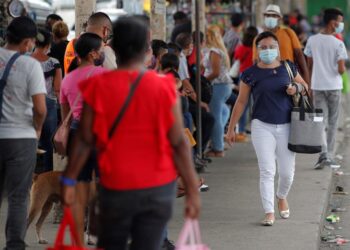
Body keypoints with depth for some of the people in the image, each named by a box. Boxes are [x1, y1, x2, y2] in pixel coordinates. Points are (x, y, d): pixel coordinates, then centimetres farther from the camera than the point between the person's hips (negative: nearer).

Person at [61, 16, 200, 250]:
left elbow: (85, 140, -3)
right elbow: (179, 143, -9)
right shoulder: (163, 87, -10)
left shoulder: (99, 87, -8)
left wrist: (69, 180, 7)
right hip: (158, 187, -1)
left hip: (116, 187, 1)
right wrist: (192, 190, -3)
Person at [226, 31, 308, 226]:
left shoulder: (288, 67, 3)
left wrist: (297, 88, -8)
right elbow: (241, 102, 6)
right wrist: (231, 128, 6)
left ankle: (282, 197, 37)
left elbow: (305, 86, 17)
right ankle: (269, 213, -1)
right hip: (262, 126, -2)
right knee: (267, 171, -6)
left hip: (286, 126, 2)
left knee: (287, 171, 6)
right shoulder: (250, 74, -1)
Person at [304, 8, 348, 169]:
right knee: (332, 123, 11)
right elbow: (341, 69, -16)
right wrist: (343, 70, 8)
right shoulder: (338, 44, -12)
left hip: (317, 85, 3)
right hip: (334, 86, -2)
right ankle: (329, 156, 15)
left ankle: (323, 154, -15)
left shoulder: (312, 40, 0)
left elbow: (309, 65, 7)